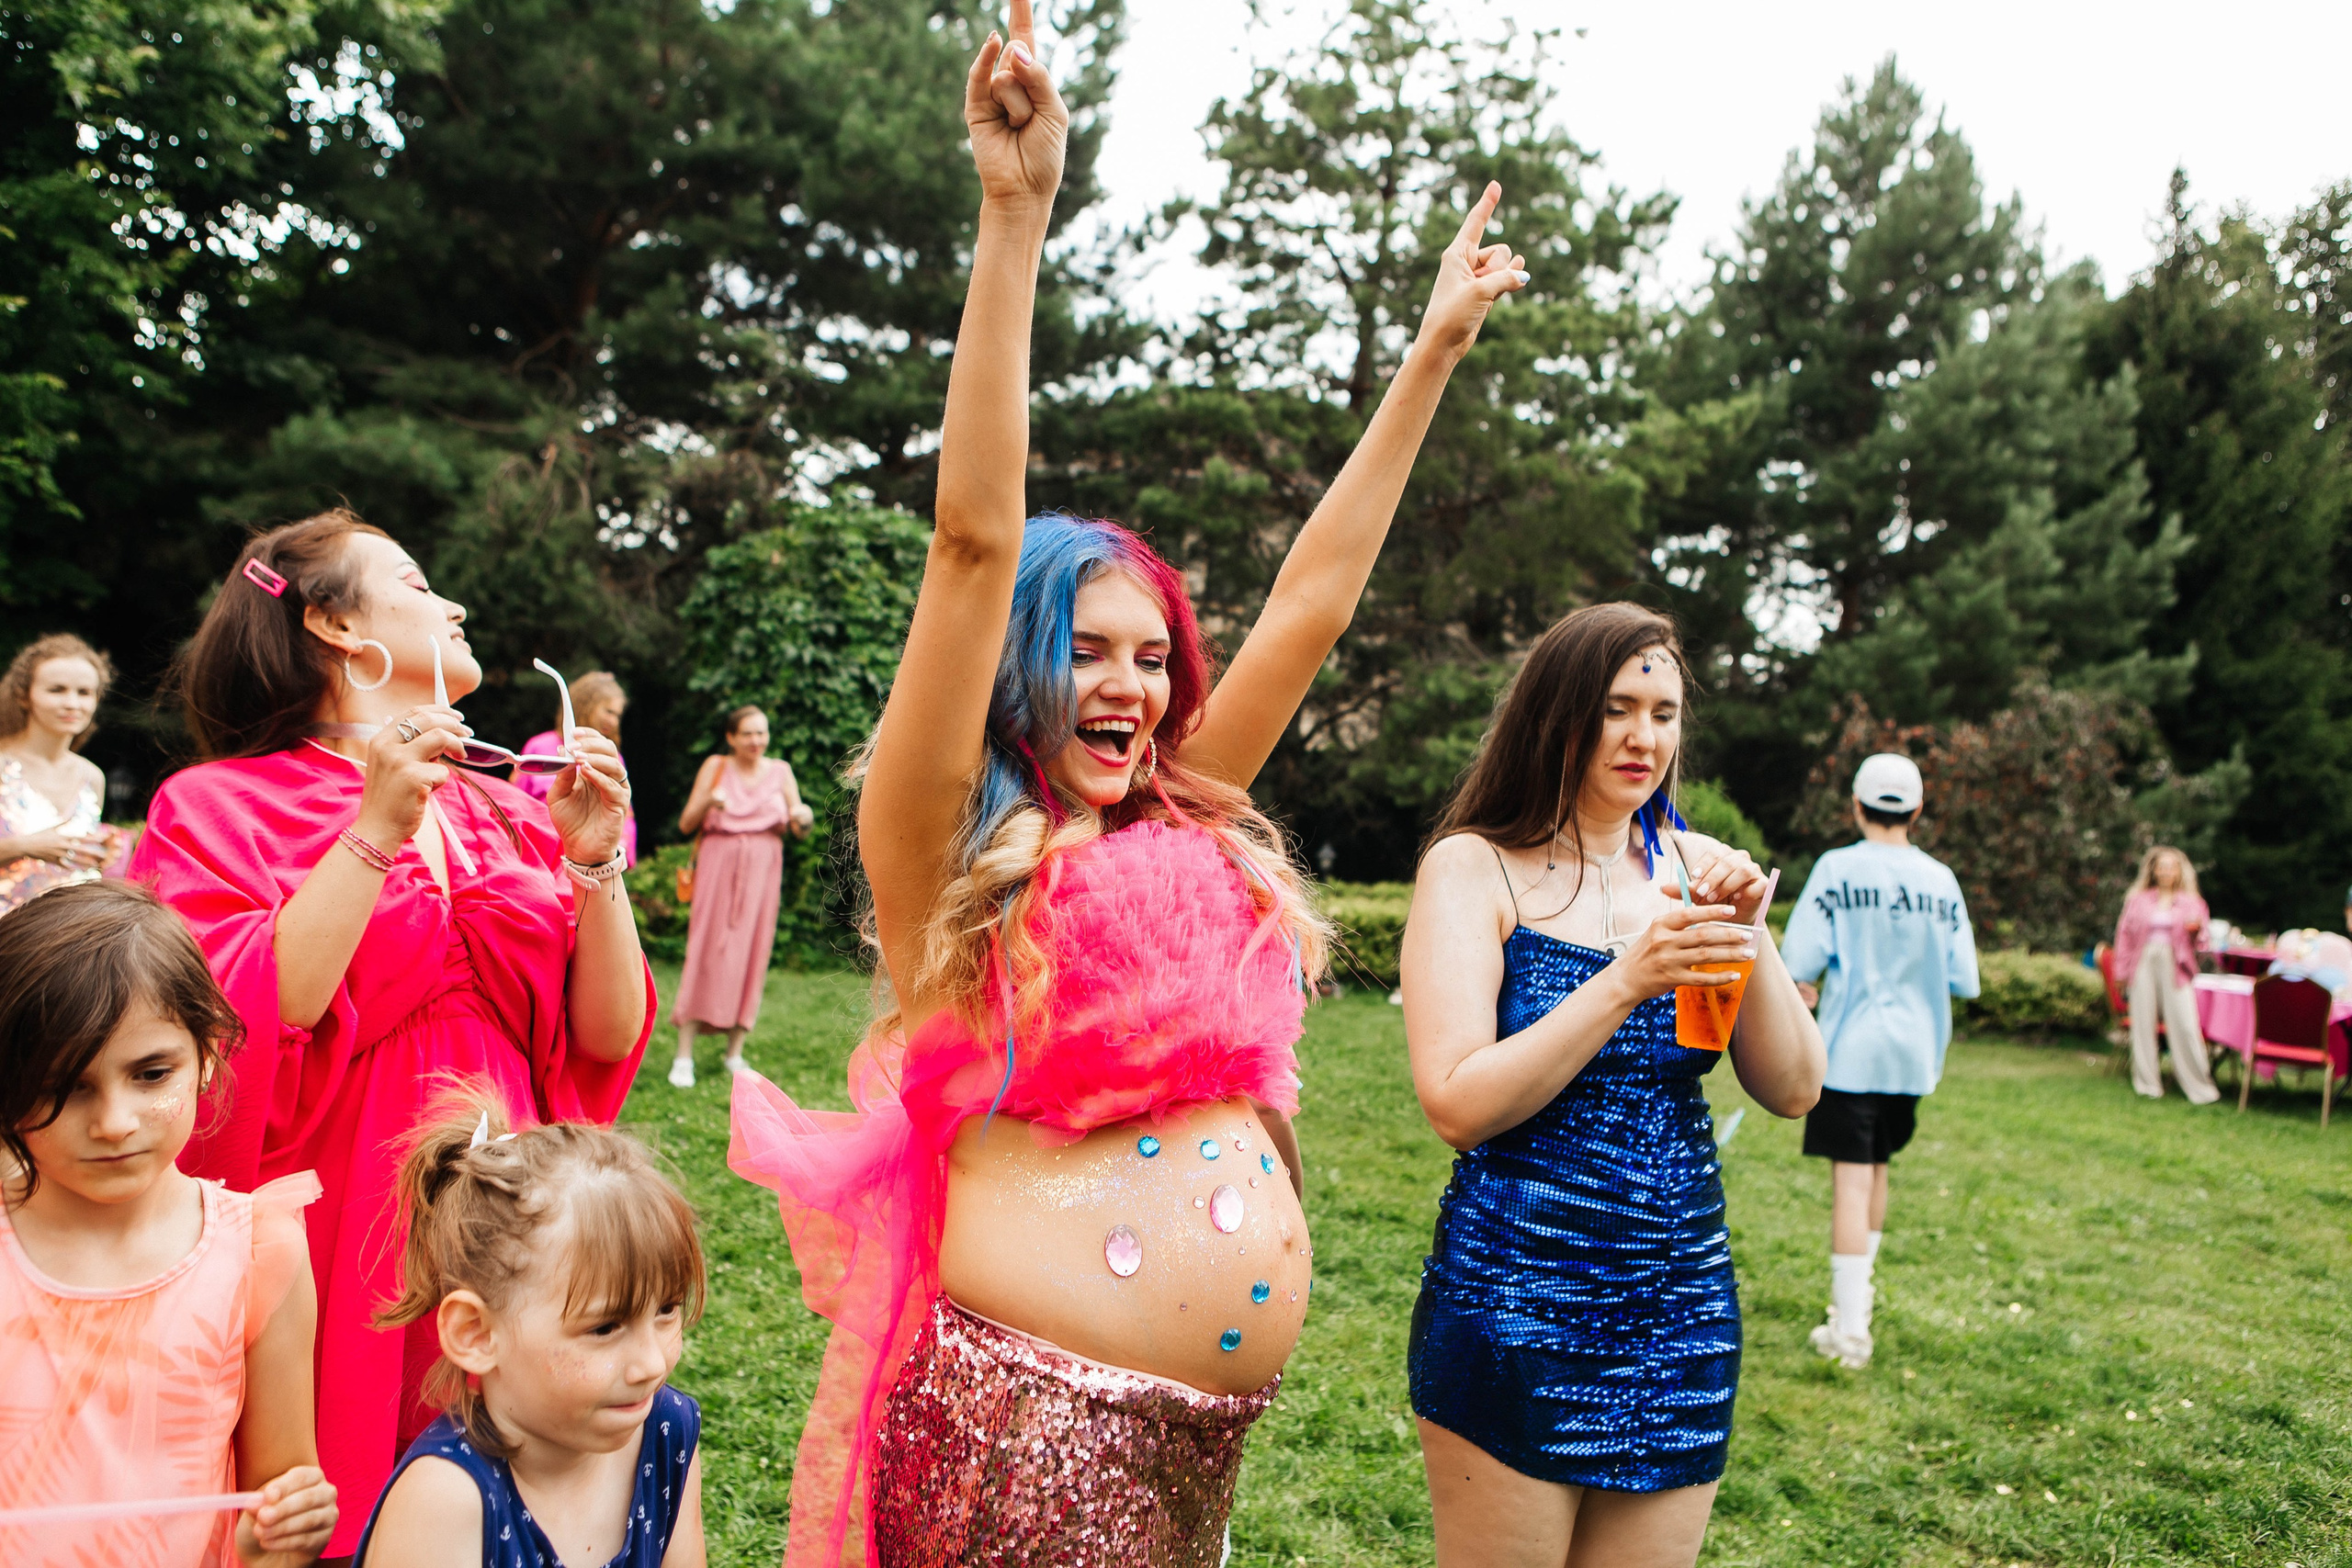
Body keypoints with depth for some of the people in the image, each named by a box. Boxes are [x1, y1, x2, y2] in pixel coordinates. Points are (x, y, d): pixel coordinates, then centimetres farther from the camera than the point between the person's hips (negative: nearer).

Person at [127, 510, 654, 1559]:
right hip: (327, 1261, -4)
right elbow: (241, 1034, -17)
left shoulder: (505, 816, 9)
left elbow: (607, 1038, 3)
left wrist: (592, 859, -8)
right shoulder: (218, 808, -3)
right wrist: (377, 832, -19)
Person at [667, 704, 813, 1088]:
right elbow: (686, 824, -1)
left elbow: (798, 831, 6)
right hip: (718, 865, -2)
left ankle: (735, 1054, 8)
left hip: (761, 870, 2)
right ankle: (684, 1056, -5)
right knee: (705, 952, -7)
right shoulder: (715, 767, 5)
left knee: (752, 953, 0)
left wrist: (803, 819, -16)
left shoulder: (780, 771, 9)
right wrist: (708, 801, -20)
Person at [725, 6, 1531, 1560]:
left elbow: (1313, 600, 12)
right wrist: (1016, 214, -19)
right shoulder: (948, 846, -6)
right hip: (1017, 1412, -6)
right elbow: (976, 540, -15)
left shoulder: (1188, 825, 9)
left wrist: (1434, 353, 16)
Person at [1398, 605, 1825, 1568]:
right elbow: (1457, 1106, -16)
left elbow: (1792, 1092, 3)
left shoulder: (1691, 870, 6)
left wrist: (1746, 935, -11)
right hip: (1514, 1313, -4)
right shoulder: (1474, 866, -6)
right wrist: (1627, 981, -23)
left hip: (1682, 1317, 5)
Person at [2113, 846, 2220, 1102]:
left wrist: (2196, 929, -12)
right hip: (2144, 963, 1)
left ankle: (2199, 1084, 0)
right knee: (2144, 1022, 1)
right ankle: (2148, 1083, 11)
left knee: (2185, 1025, -8)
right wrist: (2122, 969, 6)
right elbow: (2125, 934, 11)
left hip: (2175, 966, -1)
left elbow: (2199, 942, 11)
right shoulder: (2137, 899, 10)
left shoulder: (2191, 902, 10)